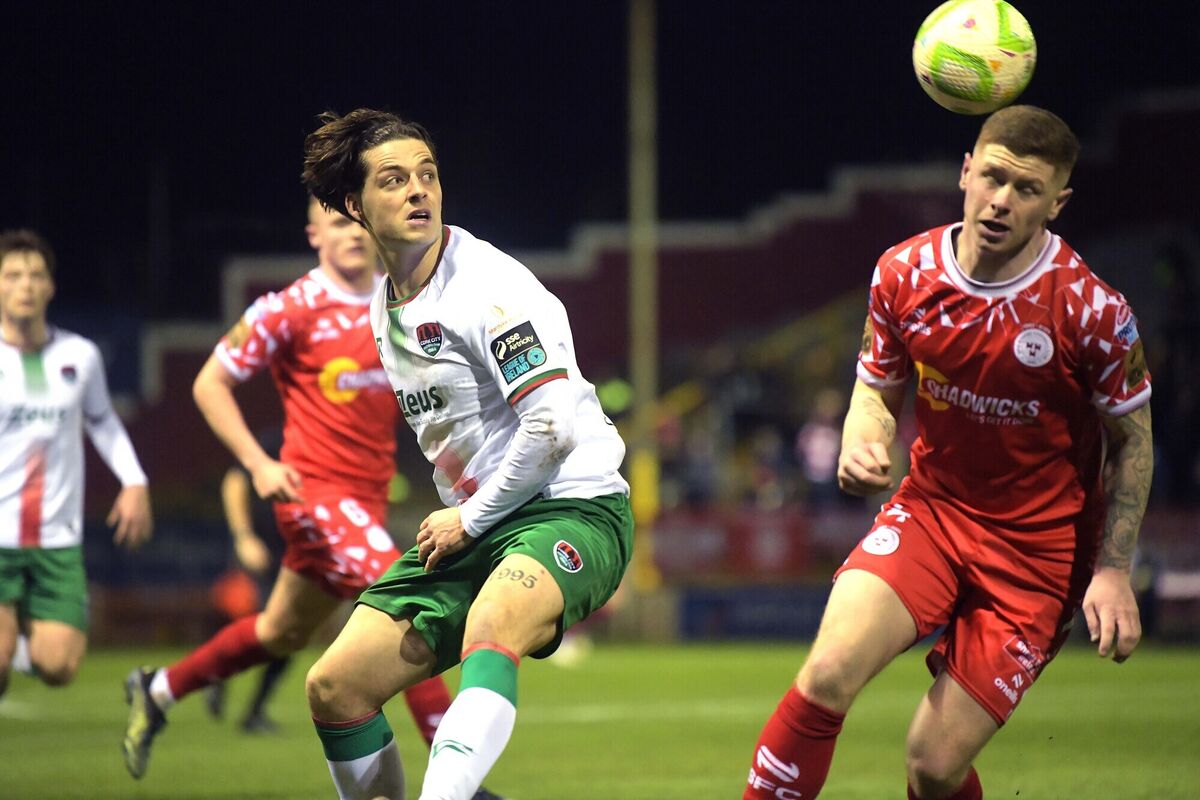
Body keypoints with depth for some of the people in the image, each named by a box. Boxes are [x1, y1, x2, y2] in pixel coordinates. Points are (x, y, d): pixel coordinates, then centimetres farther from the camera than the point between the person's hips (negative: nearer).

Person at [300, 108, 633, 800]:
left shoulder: (488, 287, -15)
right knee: (334, 688, 0)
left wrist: (470, 519, -11)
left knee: (490, 628, -40)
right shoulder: (385, 308, 12)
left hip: (572, 507, -9)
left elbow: (553, 428, -21)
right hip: (470, 525, 9)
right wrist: (455, 519, 19)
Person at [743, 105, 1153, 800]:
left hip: (1039, 547, -3)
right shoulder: (905, 273, -7)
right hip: (931, 507, 3)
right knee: (829, 673, -23)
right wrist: (862, 448, -14)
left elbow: (1133, 441, -3)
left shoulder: (1093, 310, -16)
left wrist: (1114, 572, -9)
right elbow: (879, 389, 9)